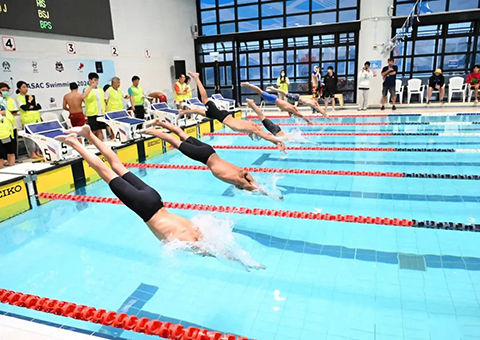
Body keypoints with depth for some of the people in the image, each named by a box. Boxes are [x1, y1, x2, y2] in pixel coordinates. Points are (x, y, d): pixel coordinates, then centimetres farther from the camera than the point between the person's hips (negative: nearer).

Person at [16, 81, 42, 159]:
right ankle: (32, 153, 2)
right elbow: (24, 108, -14)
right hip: (27, 119, -5)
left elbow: (39, 106, 6)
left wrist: (31, 107, -8)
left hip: (36, 118, 5)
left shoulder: (32, 96, 14)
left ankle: (38, 152, 14)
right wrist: (29, 101, -5)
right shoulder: (18, 98, -1)